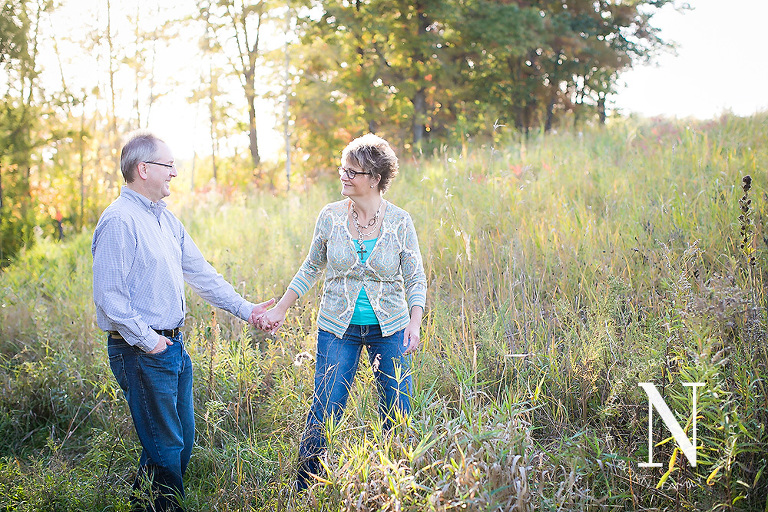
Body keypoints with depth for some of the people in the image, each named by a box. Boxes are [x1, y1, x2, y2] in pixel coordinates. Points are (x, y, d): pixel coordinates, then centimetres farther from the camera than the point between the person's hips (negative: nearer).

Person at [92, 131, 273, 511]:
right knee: (165, 448, -3)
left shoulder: (165, 219, 13)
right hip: (142, 352, -9)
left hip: (173, 346, 9)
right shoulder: (119, 220, -16)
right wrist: (146, 340, -18)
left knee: (182, 438, 16)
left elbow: (200, 273, 18)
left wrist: (244, 309, 15)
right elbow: (109, 296, -21)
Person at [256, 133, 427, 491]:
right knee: (323, 414, -1)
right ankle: (302, 493, 16)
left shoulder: (399, 221, -6)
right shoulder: (330, 216, -2)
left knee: (397, 415, 4)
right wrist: (279, 310, 8)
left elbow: (416, 279, 0)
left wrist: (415, 323, -15)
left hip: (389, 328, 0)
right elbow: (312, 268, 10)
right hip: (337, 327, 0)